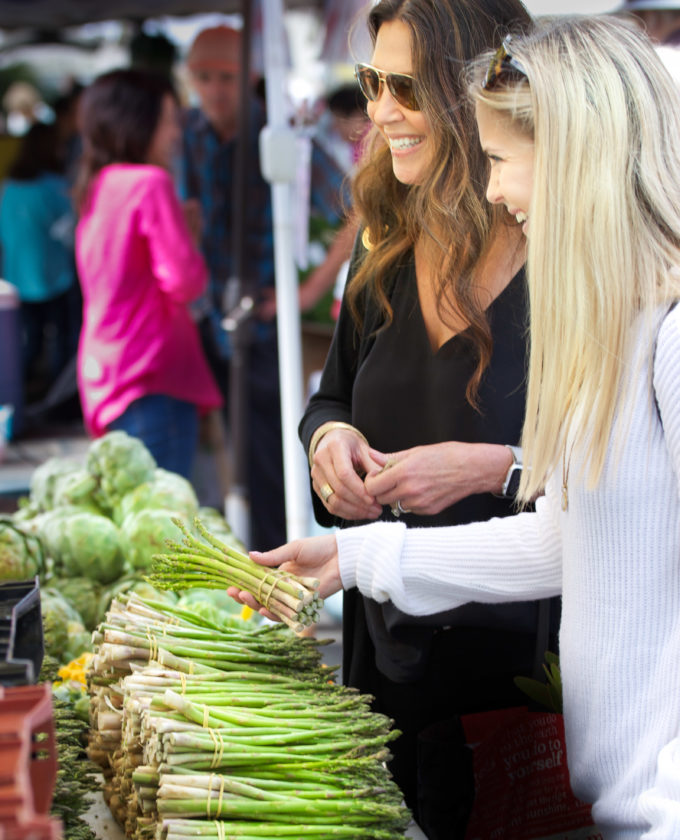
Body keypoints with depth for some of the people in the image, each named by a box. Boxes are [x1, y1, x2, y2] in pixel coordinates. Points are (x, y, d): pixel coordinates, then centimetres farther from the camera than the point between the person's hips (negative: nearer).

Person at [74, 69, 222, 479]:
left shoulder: (99, 188, 16)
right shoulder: (150, 183, -10)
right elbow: (185, 281, -16)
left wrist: (180, 227, 16)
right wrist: (191, 238, 3)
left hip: (108, 380, 9)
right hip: (154, 378, -9)